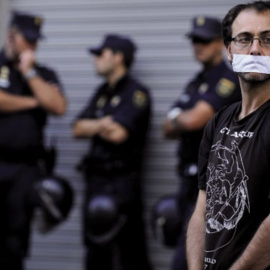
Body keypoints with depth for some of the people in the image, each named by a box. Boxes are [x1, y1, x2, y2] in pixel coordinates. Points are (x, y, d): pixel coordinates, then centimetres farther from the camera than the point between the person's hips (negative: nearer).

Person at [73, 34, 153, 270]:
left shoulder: (136, 93, -7)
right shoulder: (102, 93, 19)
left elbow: (118, 134, -18)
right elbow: (79, 129, 11)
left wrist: (92, 126, 0)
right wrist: (101, 124, -8)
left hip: (123, 179, -8)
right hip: (96, 178, 8)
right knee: (96, 250, 10)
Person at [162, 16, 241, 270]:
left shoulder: (228, 80, -11)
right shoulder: (195, 83, 18)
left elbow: (194, 119, -21)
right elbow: (169, 130, 15)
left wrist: (175, 119, 1)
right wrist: (183, 121, -6)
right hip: (190, 179, 9)